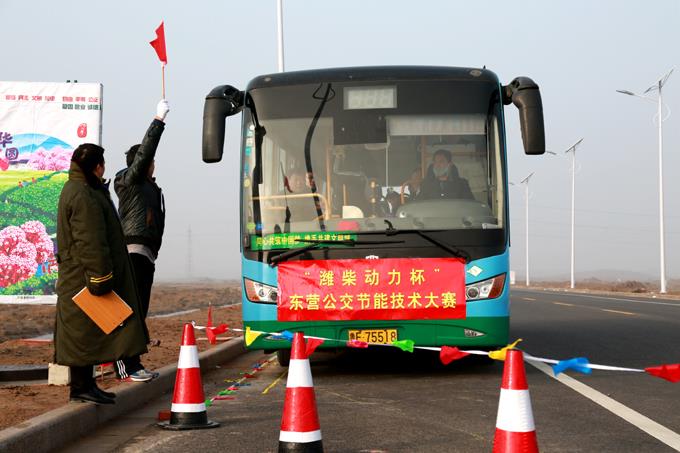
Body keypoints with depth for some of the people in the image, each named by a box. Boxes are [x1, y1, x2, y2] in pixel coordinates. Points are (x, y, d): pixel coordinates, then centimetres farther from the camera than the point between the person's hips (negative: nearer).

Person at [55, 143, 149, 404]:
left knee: (85, 333, 13)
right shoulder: (84, 196, -18)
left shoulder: (75, 190, 16)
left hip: (79, 275, 11)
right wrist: (100, 277, -23)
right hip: (84, 276, -11)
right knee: (85, 330, -6)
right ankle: (81, 388, -2)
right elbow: (90, 242, -23)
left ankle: (85, 385, 18)